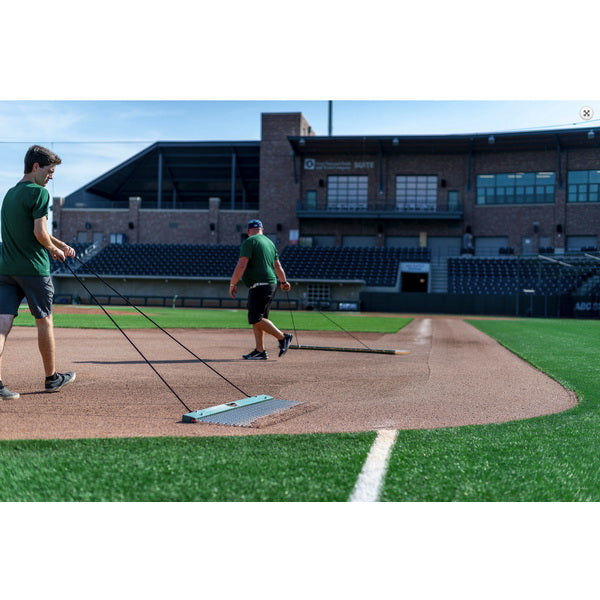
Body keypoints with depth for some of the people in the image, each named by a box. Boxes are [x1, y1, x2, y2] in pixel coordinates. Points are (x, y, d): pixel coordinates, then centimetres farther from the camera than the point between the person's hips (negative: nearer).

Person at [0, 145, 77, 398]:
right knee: (44, 321, 9)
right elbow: (40, 232, -17)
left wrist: (61, 244, 23)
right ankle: (52, 377, 22)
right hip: (33, 268, -6)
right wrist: (54, 250, 1)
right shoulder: (39, 192, -10)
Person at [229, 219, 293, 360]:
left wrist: (233, 284, -9)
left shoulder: (249, 242, -7)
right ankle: (260, 351, 9)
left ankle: (283, 337, -6)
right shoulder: (270, 242, 18)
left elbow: (241, 265, -16)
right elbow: (277, 265, 28)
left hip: (260, 286, -9)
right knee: (256, 318, 11)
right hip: (271, 285, 9)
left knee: (256, 319, -10)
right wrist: (283, 282, 41)